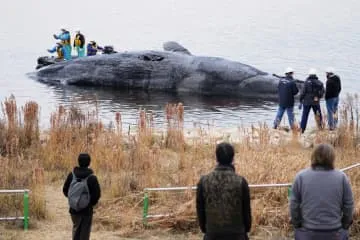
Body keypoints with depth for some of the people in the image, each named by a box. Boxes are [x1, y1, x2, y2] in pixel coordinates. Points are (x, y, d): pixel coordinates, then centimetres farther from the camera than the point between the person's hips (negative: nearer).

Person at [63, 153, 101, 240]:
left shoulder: (71, 175, -5)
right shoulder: (92, 177, -15)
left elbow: (65, 190, 2)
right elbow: (97, 194, -14)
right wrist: (92, 203, 5)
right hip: (87, 210, -3)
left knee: (76, 228, 19)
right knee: (85, 230, 6)